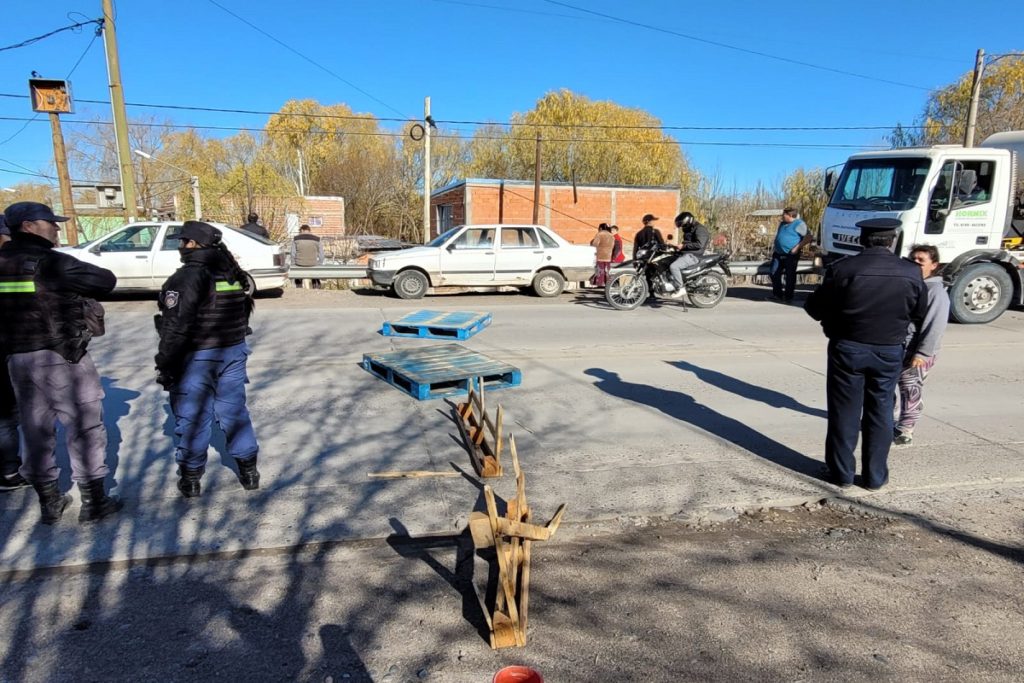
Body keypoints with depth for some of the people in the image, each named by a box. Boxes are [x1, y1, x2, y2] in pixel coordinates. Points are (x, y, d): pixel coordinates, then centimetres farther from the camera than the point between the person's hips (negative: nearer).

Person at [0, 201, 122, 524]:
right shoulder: (50, 262, -13)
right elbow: (106, 280, -15)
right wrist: (79, 286, 4)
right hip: (61, 357, -7)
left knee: (35, 430, 13)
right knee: (84, 428, 3)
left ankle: (49, 503, 23)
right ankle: (93, 502, 9)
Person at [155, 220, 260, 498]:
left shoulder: (186, 278, -17)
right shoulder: (234, 274, 5)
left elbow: (176, 328, -20)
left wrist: (164, 366, -12)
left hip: (196, 357, -6)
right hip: (234, 353, 6)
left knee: (192, 418, 7)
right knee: (235, 411, 15)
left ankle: (190, 478, 18)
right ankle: (249, 471, 21)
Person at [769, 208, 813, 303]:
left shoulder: (799, 224, -8)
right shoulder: (782, 224, 17)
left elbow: (809, 237, -15)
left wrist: (798, 247, -19)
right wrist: (774, 247, 16)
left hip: (791, 255, -8)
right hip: (778, 254, 8)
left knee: (790, 276, -2)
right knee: (774, 274, 5)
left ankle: (788, 297, 5)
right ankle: (777, 294, 16)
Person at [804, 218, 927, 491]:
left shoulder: (842, 269, -14)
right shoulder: (911, 273, -5)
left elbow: (813, 308, -7)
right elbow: (920, 315, 7)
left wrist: (834, 318, 14)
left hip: (848, 348, -2)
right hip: (889, 352, 2)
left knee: (845, 412, 8)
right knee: (880, 414, 12)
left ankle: (841, 472, 17)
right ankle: (875, 476, 20)